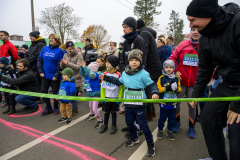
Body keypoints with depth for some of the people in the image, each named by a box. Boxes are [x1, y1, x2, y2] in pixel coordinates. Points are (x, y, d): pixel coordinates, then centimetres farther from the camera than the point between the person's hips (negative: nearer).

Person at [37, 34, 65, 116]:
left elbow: (60, 65, -14)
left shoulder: (60, 51, -9)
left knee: (55, 92, 8)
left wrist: (56, 75, -17)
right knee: (43, 91, 8)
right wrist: (41, 72, -1)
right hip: (45, 75, 5)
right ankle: (48, 108, 24)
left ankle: (56, 108, 26)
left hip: (55, 76, -5)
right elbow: (39, 60, 7)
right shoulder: (44, 48, 5)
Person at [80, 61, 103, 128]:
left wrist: (84, 66, -34)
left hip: (95, 94, -9)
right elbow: (82, 73, 13)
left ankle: (100, 121, 9)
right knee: (90, 106, 28)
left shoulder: (95, 75, -22)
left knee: (94, 108, -10)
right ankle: (92, 115, 57)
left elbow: (91, 74, -42)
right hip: (90, 94, 9)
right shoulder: (87, 76, 1)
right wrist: (82, 66, -3)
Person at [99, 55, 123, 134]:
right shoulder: (105, 74, -3)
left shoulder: (118, 75, -11)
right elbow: (102, 86, 2)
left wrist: (120, 98, -6)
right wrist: (102, 97, 0)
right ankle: (105, 125, 32)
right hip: (107, 97, 2)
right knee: (106, 112, 14)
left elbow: (121, 87, -6)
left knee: (113, 112, 11)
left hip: (115, 97, -2)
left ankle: (114, 126, 28)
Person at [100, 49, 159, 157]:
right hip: (128, 104, 6)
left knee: (143, 125, 3)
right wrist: (106, 78, 20)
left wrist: (154, 93, -32)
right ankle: (134, 138, 47)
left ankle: (150, 144, 24)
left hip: (139, 105, -6)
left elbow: (152, 85, -11)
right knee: (129, 123, 21)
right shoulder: (125, 73, 3)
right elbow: (119, 82, 20)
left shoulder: (144, 73, -15)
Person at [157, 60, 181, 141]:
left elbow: (179, 89, 3)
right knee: (162, 118, 10)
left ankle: (170, 131, 29)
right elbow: (159, 89, -11)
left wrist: (176, 88, -19)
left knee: (172, 118, 12)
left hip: (173, 103, 3)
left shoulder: (176, 78, 2)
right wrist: (167, 88, -24)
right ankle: (160, 130, 28)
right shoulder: (161, 78, -7)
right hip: (164, 102, -2)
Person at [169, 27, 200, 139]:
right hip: (181, 81, 1)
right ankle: (177, 122, 32)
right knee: (176, 102, 7)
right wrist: (175, 70, -5)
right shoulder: (183, 44, -3)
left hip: (195, 83, -1)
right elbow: (173, 57, 4)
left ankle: (191, 127, 28)